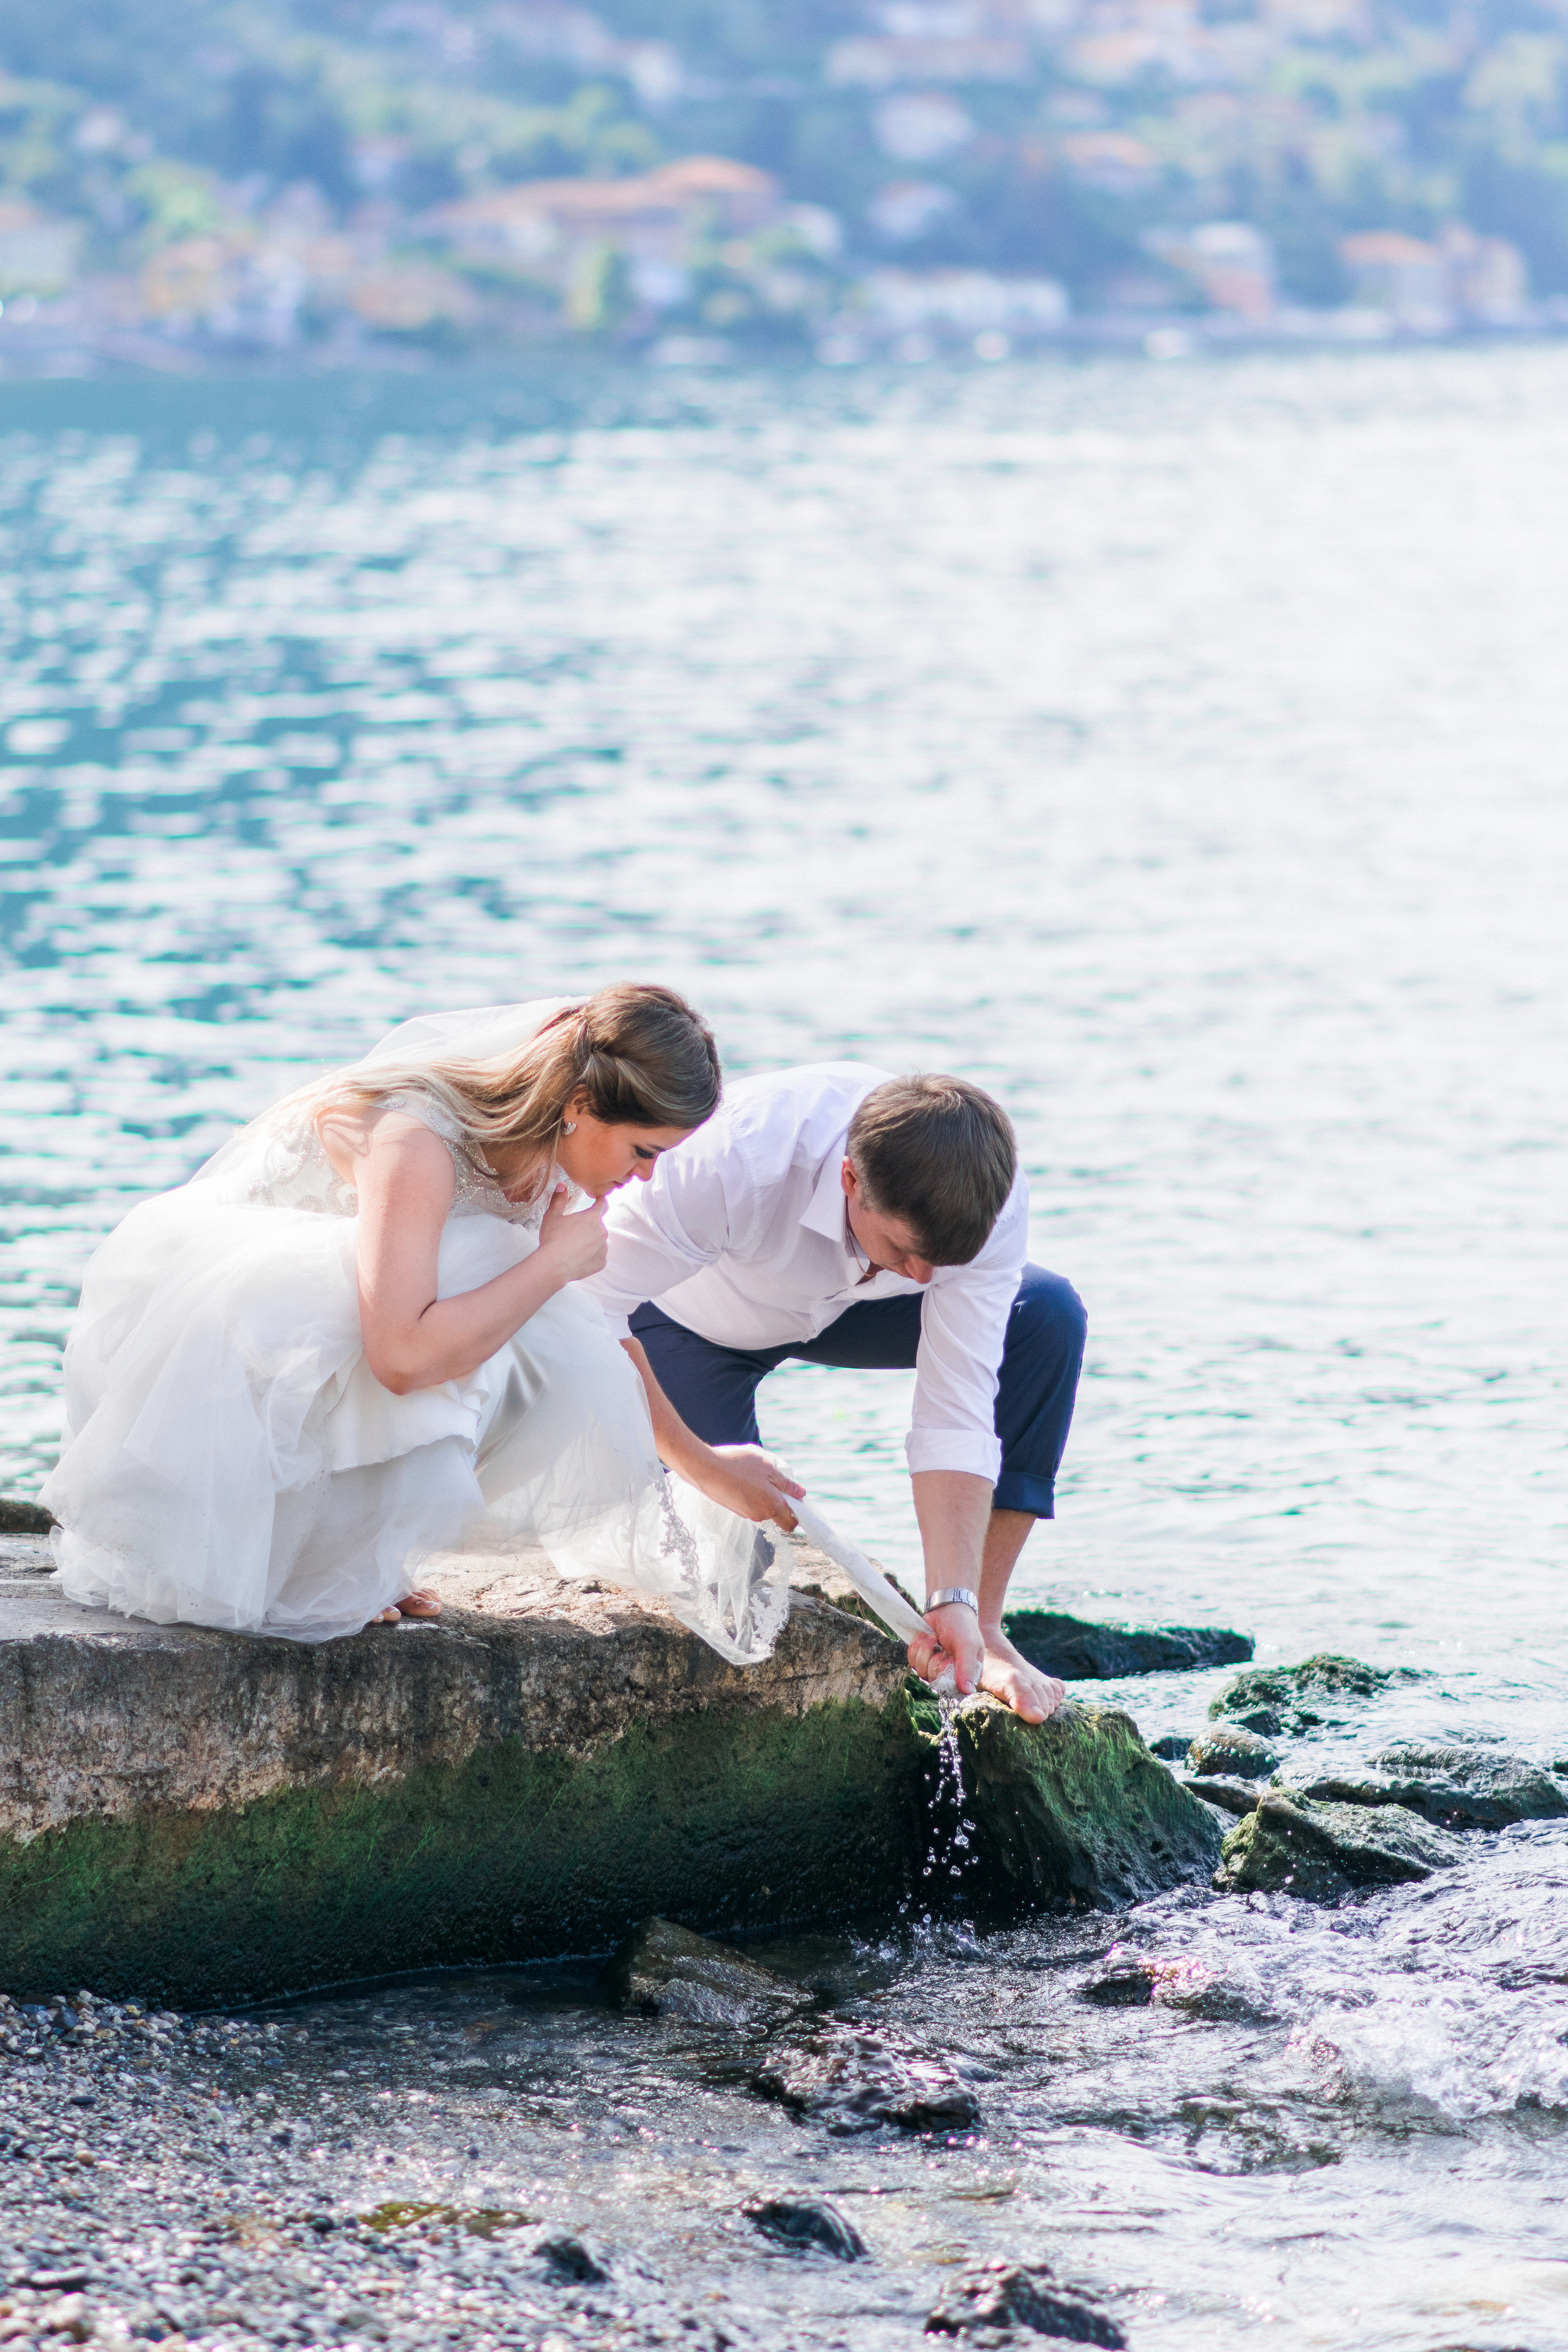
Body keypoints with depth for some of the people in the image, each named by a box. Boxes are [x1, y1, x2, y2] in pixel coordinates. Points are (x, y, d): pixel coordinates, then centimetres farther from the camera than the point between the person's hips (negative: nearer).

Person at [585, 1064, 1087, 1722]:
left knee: (1048, 1316, -19)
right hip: (691, 1317, -3)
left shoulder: (989, 1202, -31)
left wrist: (956, 1602, -36)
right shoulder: (735, 1164, -44)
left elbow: (957, 1415, -29)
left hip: (836, 1306, 3)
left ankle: (980, 1628, -11)